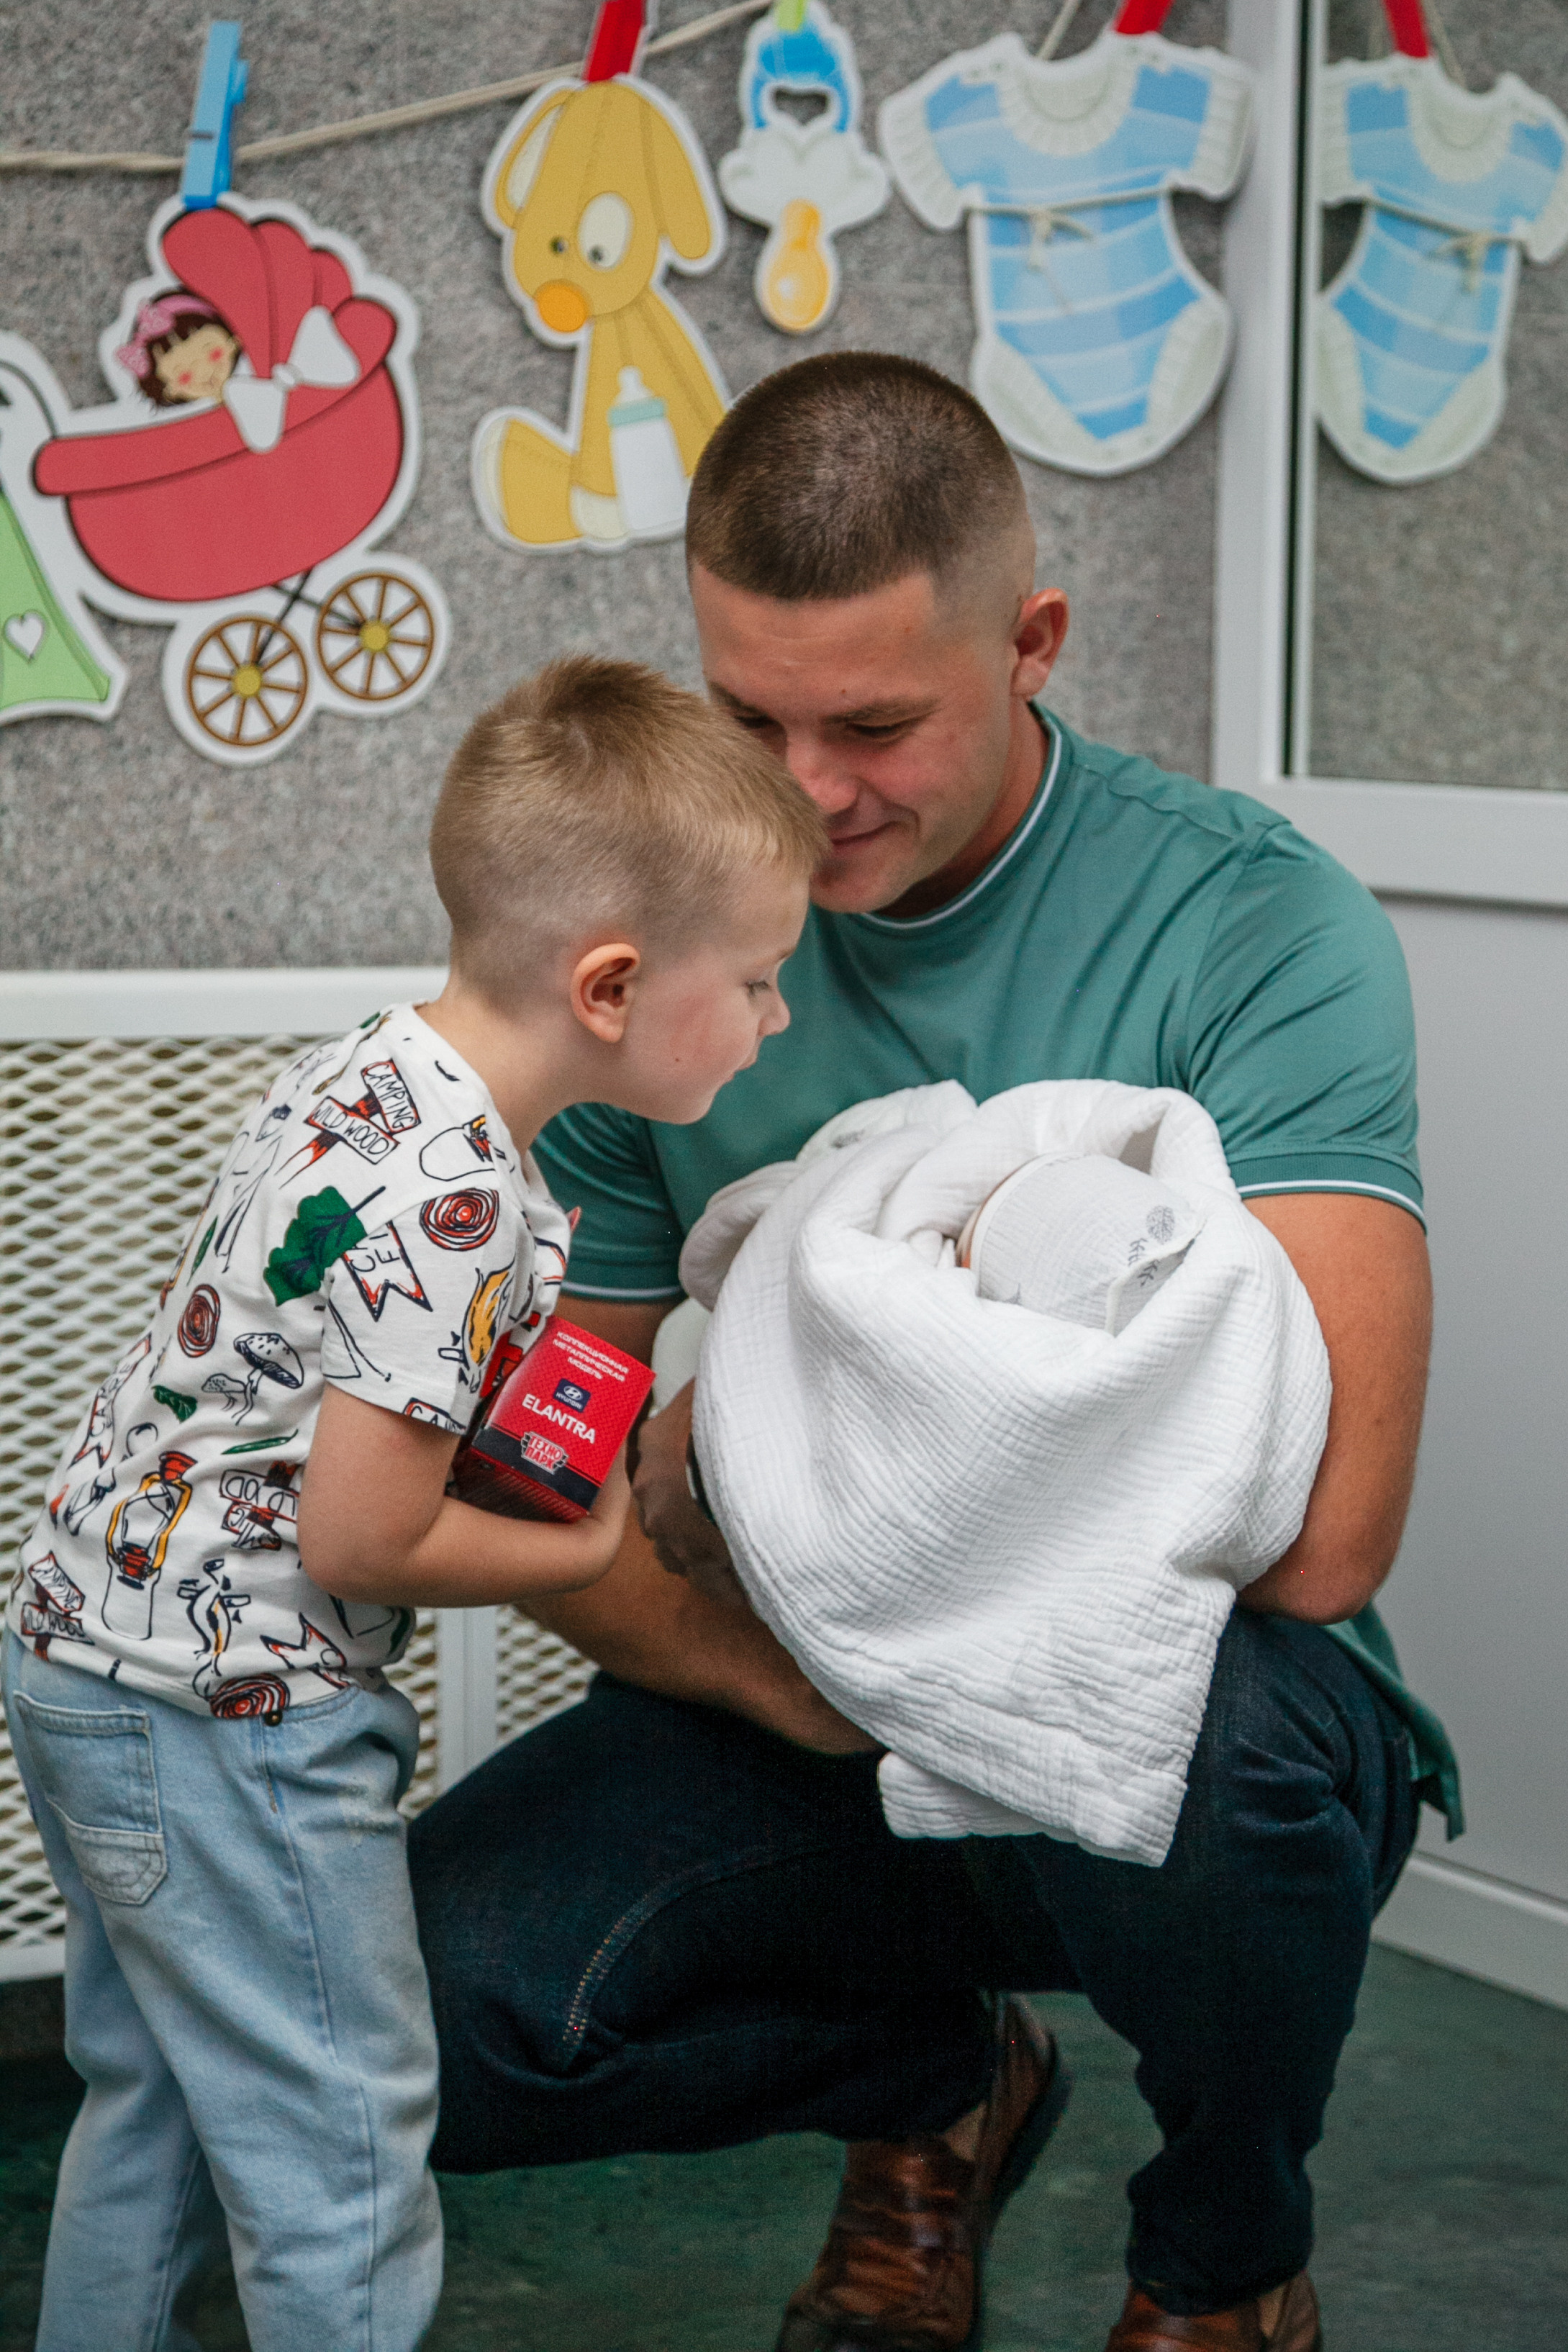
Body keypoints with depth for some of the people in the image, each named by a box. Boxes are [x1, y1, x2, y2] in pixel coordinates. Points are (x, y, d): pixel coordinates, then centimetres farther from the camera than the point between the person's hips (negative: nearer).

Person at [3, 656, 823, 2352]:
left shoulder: (365, 1070, 4)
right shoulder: (456, 1198, -26)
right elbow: (360, 1538, -24)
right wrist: (582, 1554, -8)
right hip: (224, 1710, -10)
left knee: (159, 2095, 23)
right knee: (339, 2148, 1)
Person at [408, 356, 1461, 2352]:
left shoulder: (1255, 927, -15)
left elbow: (1317, 1528, -26)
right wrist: (758, 1665, -20)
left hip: (1178, 1696, -3)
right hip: (813, 1733, 4)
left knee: (1195, 1737, -39)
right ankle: (934, 2084, 12)